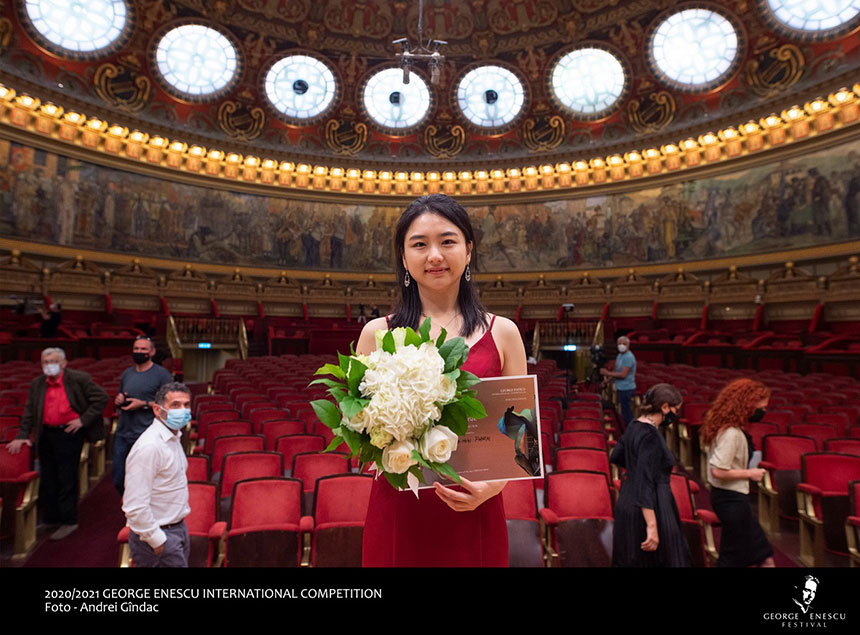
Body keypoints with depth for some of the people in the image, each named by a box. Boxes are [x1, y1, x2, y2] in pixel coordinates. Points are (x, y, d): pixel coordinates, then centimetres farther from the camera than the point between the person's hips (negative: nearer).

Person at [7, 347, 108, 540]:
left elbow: (101, 398, -10)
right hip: (45, 436, 6)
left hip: (69, 434, -6)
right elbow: (29, 412, 12)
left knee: (67, 479, 1)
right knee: (47, 479, 14)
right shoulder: (37, 384, 7)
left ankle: (68, 522, 13)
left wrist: (83, 419, -12)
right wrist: (22, 436, 5)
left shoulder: (79, 379, -9)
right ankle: (50, 518, 29)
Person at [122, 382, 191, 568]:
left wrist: (180, 524, 17)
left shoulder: (173, 437, 6)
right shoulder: (149, 446, -24)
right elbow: (135, 506, -25)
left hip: (178, 528, 9)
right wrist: (157, 541, -18)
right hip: (159, 534, -8)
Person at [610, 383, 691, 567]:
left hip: (627, 503, 9)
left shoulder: (634, 426, 3)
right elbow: (645, 484, -26)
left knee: (628, 560, 19)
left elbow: (615, 457, 17)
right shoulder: (651, 435, -22)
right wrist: (652, 526, -26)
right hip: (648, 510, -8)